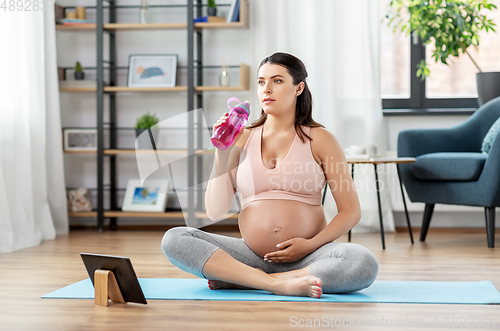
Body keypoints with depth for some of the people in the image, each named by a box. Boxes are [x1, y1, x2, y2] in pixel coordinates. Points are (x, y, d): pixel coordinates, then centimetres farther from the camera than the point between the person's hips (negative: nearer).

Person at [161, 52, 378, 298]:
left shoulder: (319, 139, 5)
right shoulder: (242, 139, 10)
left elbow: (351, 211, 3)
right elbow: (215, 212, 3)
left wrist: (311, 245, -12)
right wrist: (222, 152, -4)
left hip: (306, 257, -1)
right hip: (251, 255, 2)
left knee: (364, 264, -33)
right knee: (174, 239, -20)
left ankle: (237, 279, -24)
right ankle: (279, 283, -29)